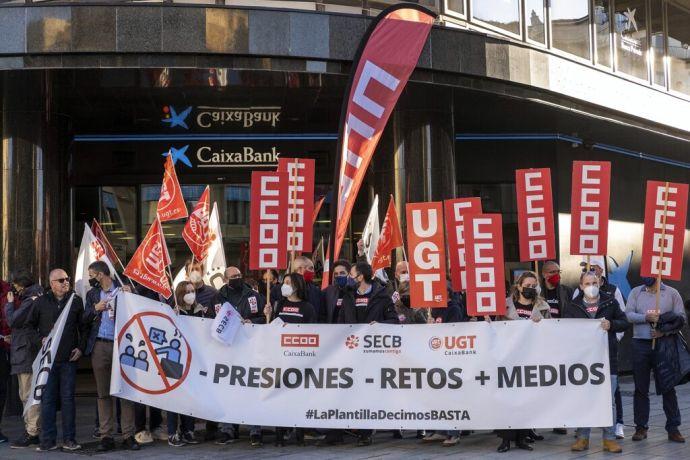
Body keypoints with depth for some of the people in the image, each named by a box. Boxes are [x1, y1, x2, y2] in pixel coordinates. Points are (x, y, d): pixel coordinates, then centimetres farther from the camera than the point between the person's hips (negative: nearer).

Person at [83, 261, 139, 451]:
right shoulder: (92, 294, 15)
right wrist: (95, 309, -6)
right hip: (99, 346, 3)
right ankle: (106, 436, 8)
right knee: (103, 393, 4)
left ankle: (128, 435, 1)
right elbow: (84, 319, 12)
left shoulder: (122, 290, 5)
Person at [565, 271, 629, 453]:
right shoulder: (573, 306, 7)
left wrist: (611, 324, -12)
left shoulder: (610, 302, 6)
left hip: (607, 357, 0)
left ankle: (609, 438, 9)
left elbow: (625, 323, 7)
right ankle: (582, 437, 12)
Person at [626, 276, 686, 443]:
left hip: (663, 344, -1)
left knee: (668, 387, -1)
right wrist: (646, 318, -18)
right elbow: (628, 314, -2)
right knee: (641, 388, 6)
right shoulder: (636, 292, 8)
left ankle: (673, 428, 5)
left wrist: (663, 331, -11)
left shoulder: (672, 293, 4)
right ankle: (641, 427, 13)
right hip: (640, 344, 2)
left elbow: (682, 318, 1)